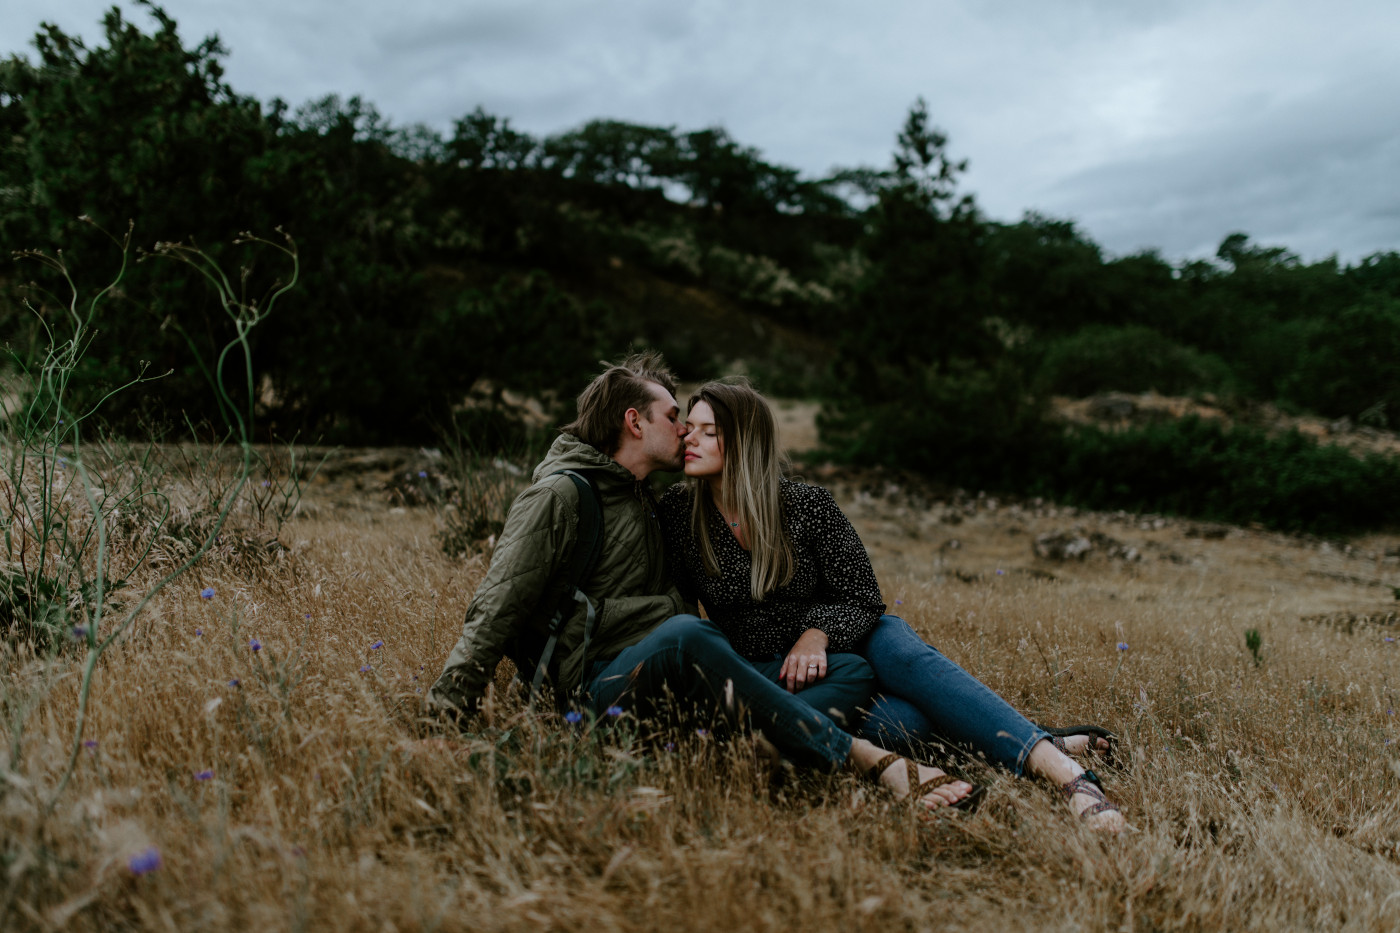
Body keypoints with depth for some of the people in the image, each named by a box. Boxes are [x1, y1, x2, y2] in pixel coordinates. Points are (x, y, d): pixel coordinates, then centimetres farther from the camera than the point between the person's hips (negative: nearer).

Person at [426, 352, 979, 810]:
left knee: (852, 671, -4)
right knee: (684, 636, -42)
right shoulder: (558, 495, 1)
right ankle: (866, 760, -38)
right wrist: (447, 711, -15)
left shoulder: (644, 502, 28)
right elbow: (497, 613, -6)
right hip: (600, 683, -8)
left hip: (676, 679, 8)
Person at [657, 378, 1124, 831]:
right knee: (899, 720, -32)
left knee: (910, 658, -36)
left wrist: (816, 634, -25)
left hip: (845, 638, 1)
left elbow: (861, 597, -6)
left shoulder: (808, 505, -9)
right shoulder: (678, 510, -6)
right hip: (772, 671, 0)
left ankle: (1058, 766, -43)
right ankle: (1054, 744, -27)